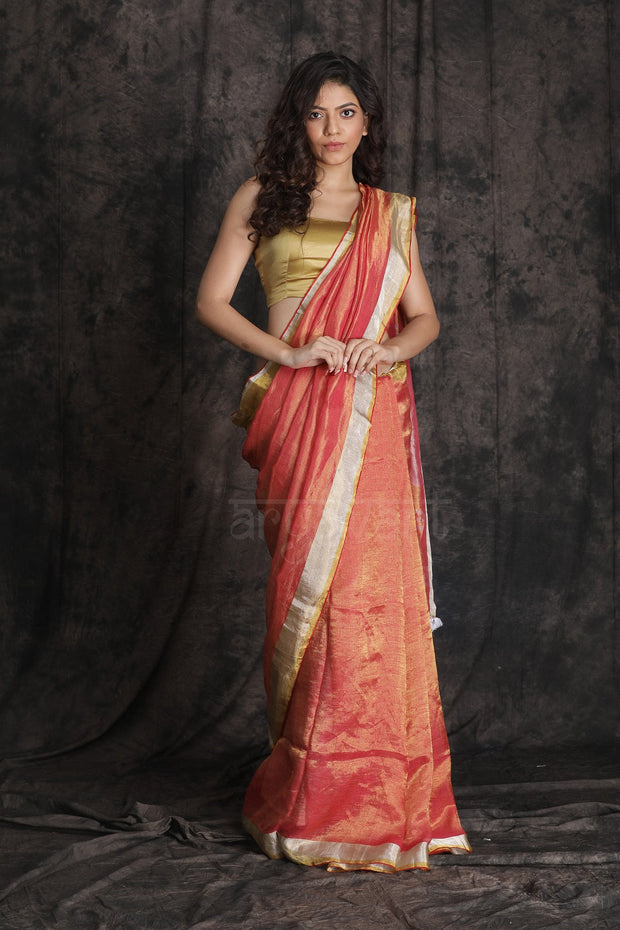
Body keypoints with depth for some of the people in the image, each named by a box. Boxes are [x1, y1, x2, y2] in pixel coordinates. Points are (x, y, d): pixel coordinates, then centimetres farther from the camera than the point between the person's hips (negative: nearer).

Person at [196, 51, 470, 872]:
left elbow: (425, 318, 17)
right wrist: (288, 352, -10)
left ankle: (377, 798, 7)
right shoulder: (262, 200, 12)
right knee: (313, 586, -6)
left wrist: (388, 347, -6)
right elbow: (212, 302, 5)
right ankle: (313, 794, 6)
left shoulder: (392, 214, 18)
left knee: (379, 591, -4)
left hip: (375, 416, 2)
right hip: (300, 412, -2)